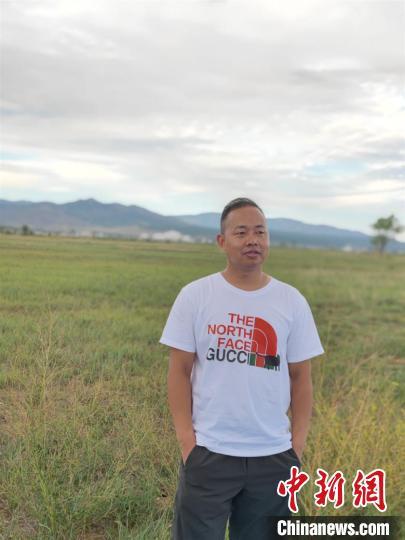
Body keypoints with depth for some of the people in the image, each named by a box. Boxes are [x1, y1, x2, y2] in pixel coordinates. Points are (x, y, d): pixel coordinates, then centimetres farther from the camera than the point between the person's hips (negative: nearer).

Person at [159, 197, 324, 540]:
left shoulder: (292, 301, 1)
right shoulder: (195, 296, -4)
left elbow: (301, 376, 4)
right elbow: (179, 371, -3)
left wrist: (298, 442, -1)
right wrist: (185, 436, -9)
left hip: (273, 456, 2)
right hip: (208, 452, -2)